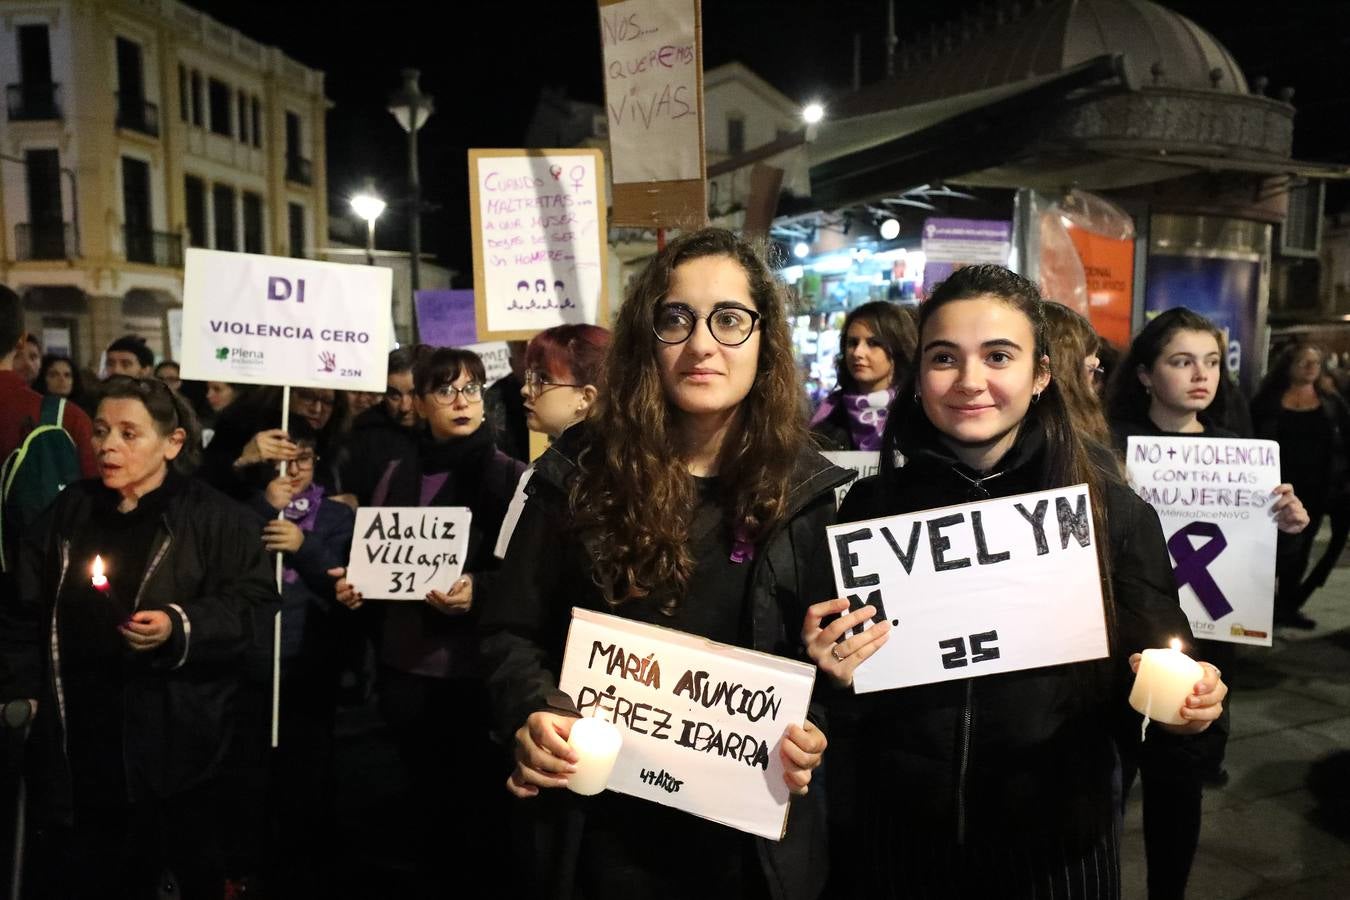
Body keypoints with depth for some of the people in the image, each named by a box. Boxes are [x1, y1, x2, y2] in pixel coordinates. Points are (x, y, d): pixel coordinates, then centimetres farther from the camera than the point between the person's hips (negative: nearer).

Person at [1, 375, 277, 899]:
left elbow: (254, 608, -12)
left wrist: (181, 628, -25)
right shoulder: (70, 511, 8)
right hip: (83, 744, 4)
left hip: (174, 744, -4)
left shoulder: (213, 518, -7)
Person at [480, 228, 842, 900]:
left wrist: (810, 732, -18)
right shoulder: (579, 471, -5)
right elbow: (511, 632, 0)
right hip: (600, 824, 1)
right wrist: (536, 716, -18)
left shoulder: (812, 492, -4)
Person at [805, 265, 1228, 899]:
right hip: (899, 839, 1)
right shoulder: (871, 508, -7)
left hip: (1056, 843, 0)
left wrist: (1177, 704, -20)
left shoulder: (1113, 512, -8)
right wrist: (834, 672, -19)